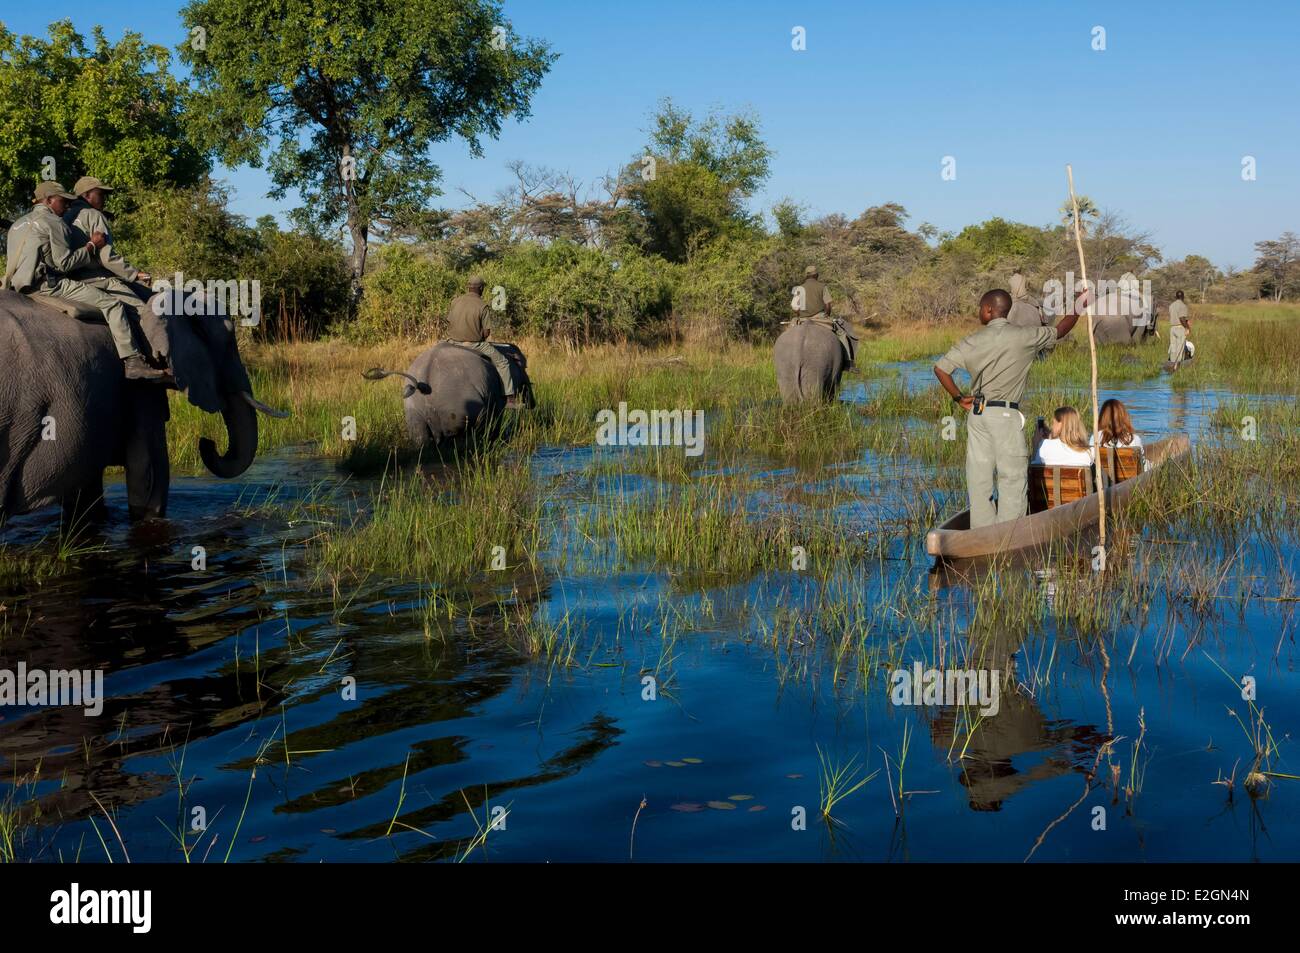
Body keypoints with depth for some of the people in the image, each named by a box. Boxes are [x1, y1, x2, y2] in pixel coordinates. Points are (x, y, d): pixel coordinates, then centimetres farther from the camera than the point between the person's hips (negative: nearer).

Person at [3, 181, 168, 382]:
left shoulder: (18, 224, 23)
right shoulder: (54, 222, -5)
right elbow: (64, 263, -12)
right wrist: (92, 246, -1)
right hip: (47, 284, -10)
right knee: (113, 304, -11)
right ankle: (133, 362, -20)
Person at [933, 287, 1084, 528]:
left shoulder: (973, 341, 3)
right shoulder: (1023, 337, -4)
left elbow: (940, 368, 0)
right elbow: (1059, 332, 10)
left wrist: (958, 397, 11)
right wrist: (1077, 307, 23)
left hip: (977, 413, 4)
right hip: (1006, 414, -4)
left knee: (979, 476, 7)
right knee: (1012, 476, 1)